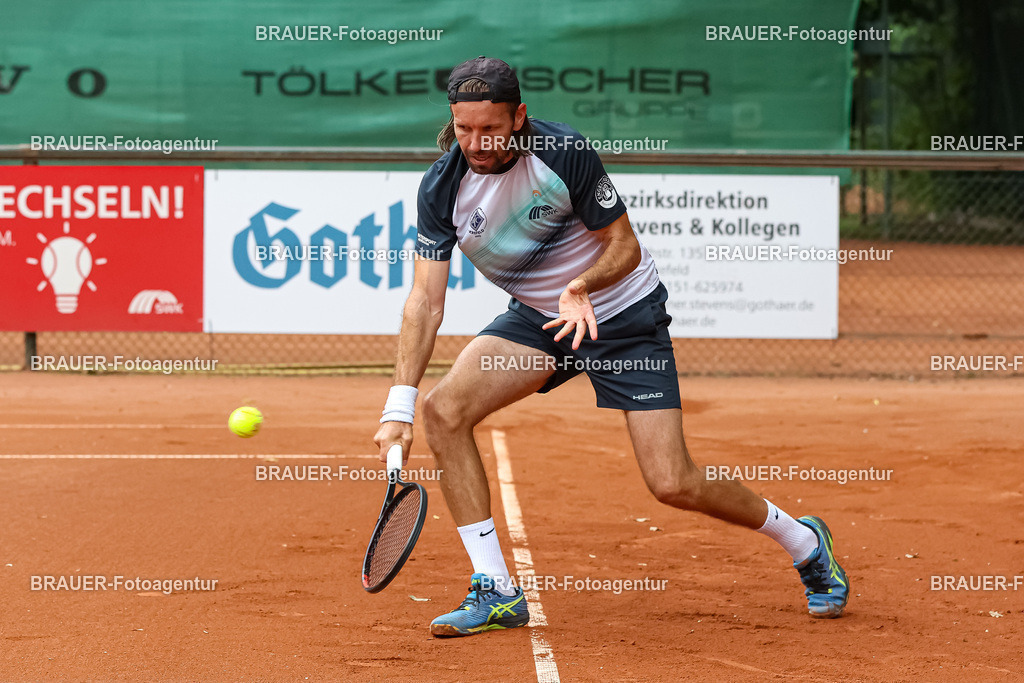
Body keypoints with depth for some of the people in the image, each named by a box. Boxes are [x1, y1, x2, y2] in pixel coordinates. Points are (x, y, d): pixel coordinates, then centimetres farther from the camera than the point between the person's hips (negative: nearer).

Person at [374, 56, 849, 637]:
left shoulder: (565, 153, -24)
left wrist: (583, 284, -36)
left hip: (625, 314, -4)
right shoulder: (442, 187, -14)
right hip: (537, 317, 4)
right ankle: (496, 594, -12)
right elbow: (426, 296, -15)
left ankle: (804, 542, 18)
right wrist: (400, 403, -24)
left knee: (673, 486, -11)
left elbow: (624, 245, -14)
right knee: (445, 408, -20)